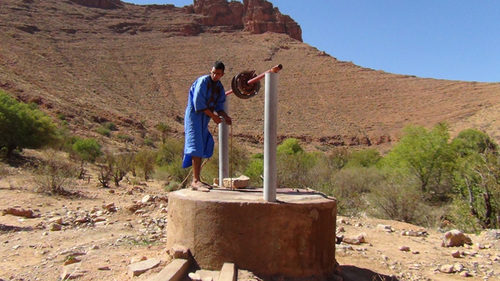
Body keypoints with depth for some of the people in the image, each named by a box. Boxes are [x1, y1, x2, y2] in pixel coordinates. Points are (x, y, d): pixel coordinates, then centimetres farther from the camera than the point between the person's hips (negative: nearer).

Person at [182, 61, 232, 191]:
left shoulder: (219, 87, 10)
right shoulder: (203, 81, -13)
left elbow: (219, 105, 14)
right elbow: (198, 103, -18)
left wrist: (225, 117, -5)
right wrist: (214, 116, -14)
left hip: (203, 120, 8)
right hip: (194, 116, -8)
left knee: (202, 148, 8)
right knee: (197, 147, -13)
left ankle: (196, 179, 14)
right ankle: (195, 181, -12)